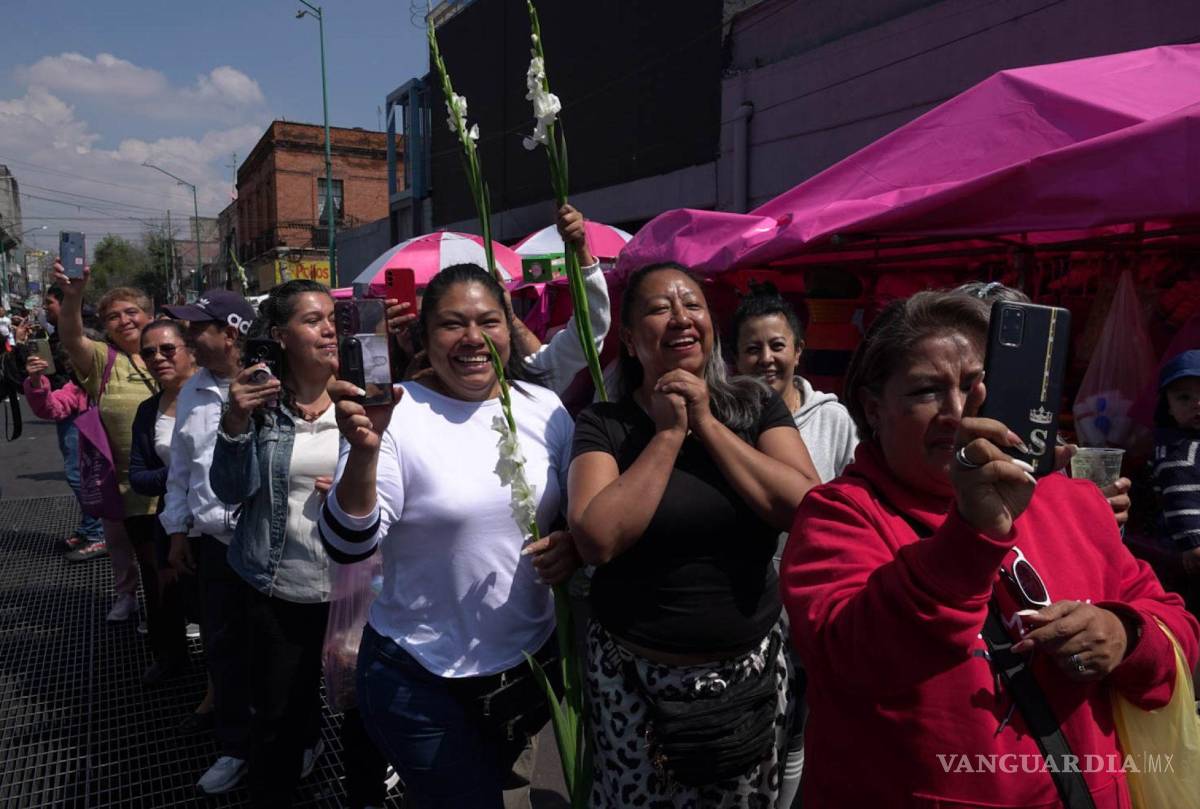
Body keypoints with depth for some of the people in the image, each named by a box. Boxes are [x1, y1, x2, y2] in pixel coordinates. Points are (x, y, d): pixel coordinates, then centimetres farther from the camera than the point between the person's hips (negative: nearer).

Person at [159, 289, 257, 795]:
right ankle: (234, 747, 37)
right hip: (215, 541, 6)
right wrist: (177, 530, 16)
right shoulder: (192, 392, 8)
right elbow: (181, 467, 15)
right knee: (223, 647, 17)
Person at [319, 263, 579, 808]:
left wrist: (575, 543, -12)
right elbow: (348, 546, -20)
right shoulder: (395, 413, -15)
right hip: (419, 681, -4)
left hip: (532, 660, 5)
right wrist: (364, 450, -35)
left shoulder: (545, 409, -3)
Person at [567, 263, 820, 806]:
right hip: (634, 677, -2)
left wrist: (707, 424, -15)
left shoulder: (757, 405, -2)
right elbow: (597, 540, -22)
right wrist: (668, 433, -18)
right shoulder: (603, 425, -8)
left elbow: (808, 511, -15)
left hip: (753, 668, 2)